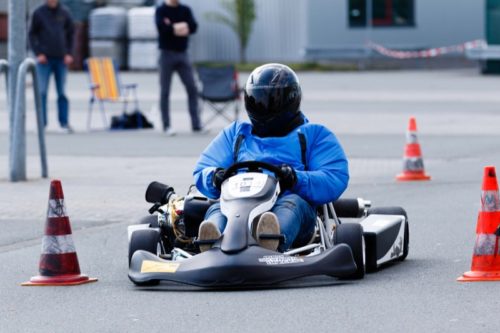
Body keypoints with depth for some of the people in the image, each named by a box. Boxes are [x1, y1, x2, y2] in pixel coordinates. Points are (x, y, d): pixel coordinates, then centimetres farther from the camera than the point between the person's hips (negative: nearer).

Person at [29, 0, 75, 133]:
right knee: (42, 92, -3)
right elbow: (32, 34, 3)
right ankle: (42, 122, 1)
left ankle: (64, 122, 7)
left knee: (62, 92, 3)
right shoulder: (39, 13, 1)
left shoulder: (64, 13, 5)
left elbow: (70, 33, 11)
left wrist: (69, 53, 1)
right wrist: (38, 53, -8)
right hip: (44, 58, -1)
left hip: (62, 58, 2)